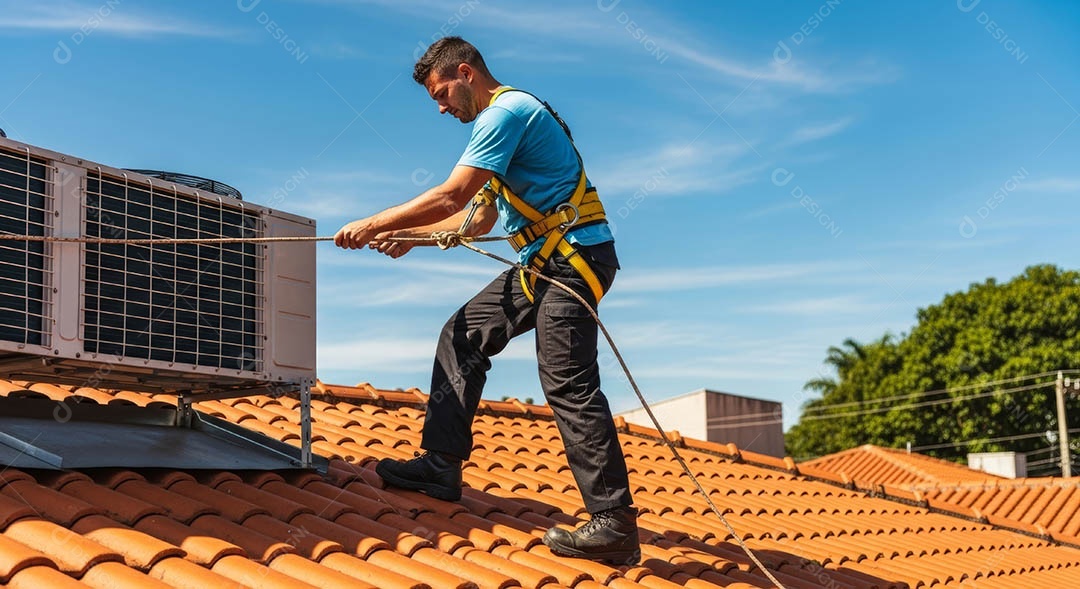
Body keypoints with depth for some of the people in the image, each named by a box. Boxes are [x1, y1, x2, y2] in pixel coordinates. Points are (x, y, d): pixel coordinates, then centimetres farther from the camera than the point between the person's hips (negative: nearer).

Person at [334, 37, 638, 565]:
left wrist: (374, 225, -11)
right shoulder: (503, 118, 21)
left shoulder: (506, 111, -12)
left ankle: (614, 524, -10)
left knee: (568, 383, -13)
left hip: (574, 256, -11)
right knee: (463, 336, 10)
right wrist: (410, 235, 14)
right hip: (543, 261, 11)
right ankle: (441, 466, 11)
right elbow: (479, 218, 22)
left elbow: (451, 196, -20)